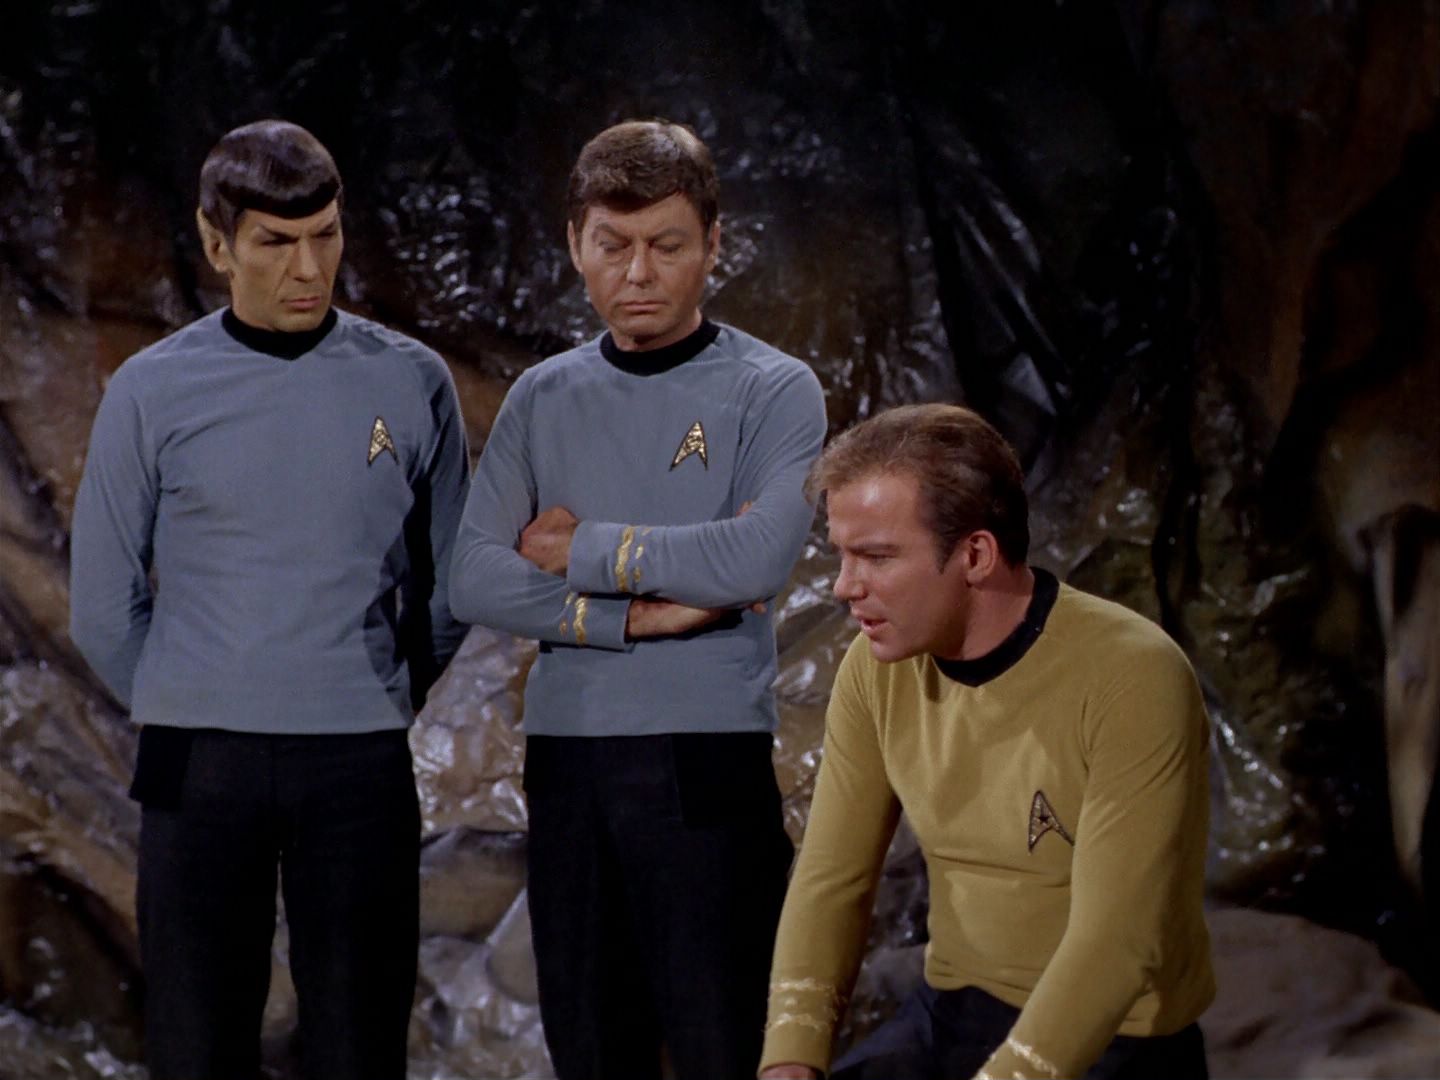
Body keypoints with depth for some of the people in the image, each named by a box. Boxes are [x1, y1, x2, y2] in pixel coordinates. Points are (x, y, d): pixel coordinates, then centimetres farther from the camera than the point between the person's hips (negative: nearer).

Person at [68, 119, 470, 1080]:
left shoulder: (411, 384, 4)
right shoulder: (154, 393, 3)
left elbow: (451, 585, 12)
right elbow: (105, 609, 8)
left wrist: (374, 704, 8)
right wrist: (191, 724, 7)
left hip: (361, 771, 0)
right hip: (200, 768, 0)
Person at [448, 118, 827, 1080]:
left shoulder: (774, 390, 0)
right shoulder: (543, 398, 11)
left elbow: (757, 559, -17)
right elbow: (475, 579, 0)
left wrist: (582, 551, -6)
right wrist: (638, 614, -11)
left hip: (708, 759, -4)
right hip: (567, 758, 4)